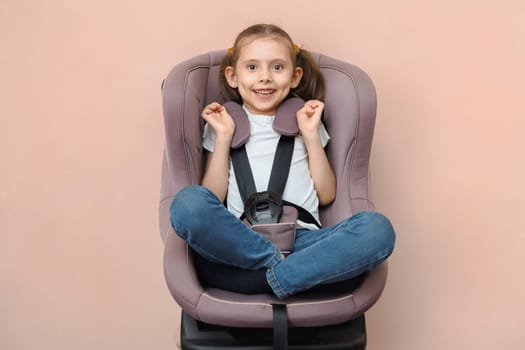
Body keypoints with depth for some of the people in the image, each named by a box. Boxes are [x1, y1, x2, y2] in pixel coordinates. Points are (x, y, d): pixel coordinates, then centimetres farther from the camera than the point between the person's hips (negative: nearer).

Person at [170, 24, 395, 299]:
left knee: (378, 228, -26)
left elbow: (326, 195, 13)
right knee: (188, 202, -31)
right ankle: (281, 267, -24)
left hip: (301, 238, 2)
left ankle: (273, 277, -30)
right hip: (240, 240, -1)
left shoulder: (305, 121, 22)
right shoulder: (224, 124, 18)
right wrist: (223, 137, 1)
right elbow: (212, 199, 8)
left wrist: (311, 134, 6)